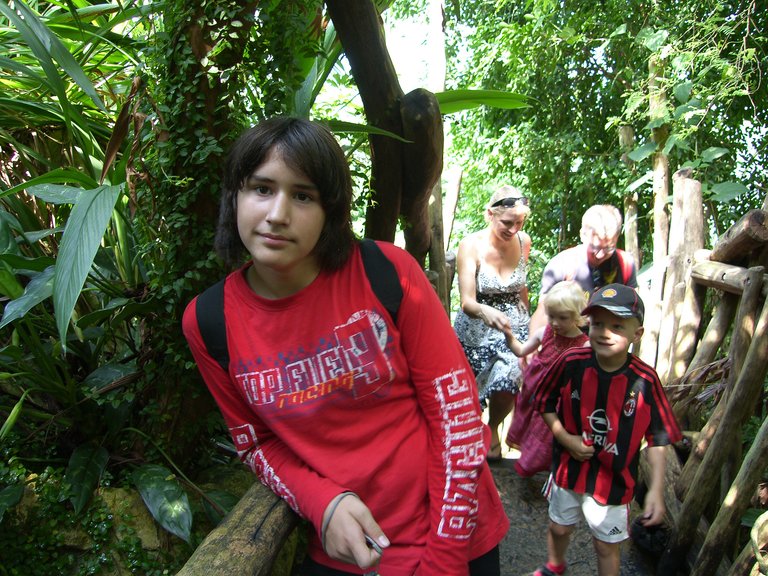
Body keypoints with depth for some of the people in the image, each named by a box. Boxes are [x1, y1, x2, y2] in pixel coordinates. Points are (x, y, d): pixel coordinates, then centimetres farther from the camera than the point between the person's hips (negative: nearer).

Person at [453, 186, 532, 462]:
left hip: (514, 326, 2)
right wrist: (485, 311, -45)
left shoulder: (523, 241, -5)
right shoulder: (471, 245, -17)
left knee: (507, 383, -19)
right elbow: (467, 302, -23)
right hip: (475, 328, -1)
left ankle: (493, 428, 15)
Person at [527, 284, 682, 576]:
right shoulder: (571, 362, -19)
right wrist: (565, 438, -15)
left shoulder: (645, 380, -20)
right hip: (568, 470, 2)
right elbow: (544, 402, -3)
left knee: (607, 545, 17)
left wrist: (656, 489, -13)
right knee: (559, 527, 26)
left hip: (614, 480, -2)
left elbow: (657, 438, -10)